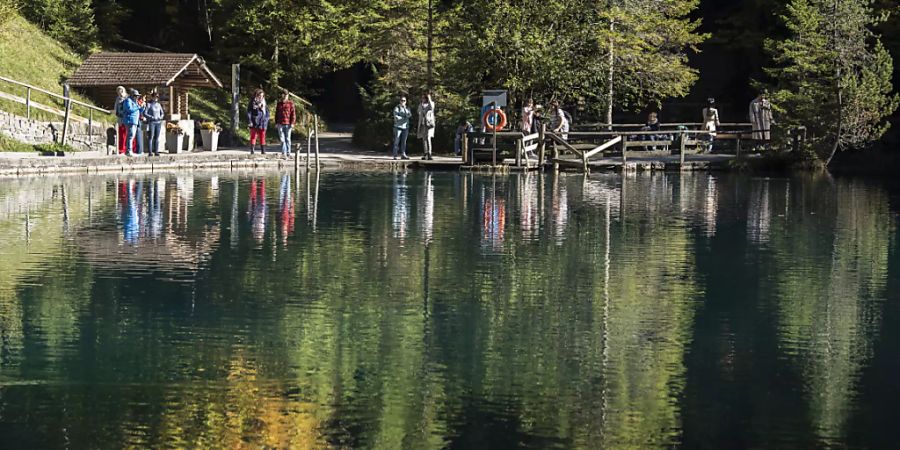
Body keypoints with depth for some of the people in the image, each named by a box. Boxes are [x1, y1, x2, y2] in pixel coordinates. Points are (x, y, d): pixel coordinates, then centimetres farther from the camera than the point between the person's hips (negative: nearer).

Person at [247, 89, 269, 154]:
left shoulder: (264, 103, 13)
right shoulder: (253, 103, -1)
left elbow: (267, 114, 19)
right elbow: (249, 113, -4)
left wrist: (266, 121, 9)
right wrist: (250, 121, -12)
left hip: (263, 124, 4)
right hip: (254, 124, -4)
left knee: (262, 137, 5)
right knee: (253, 137, -3)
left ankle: (263, 151, 10)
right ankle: (252, 151, -1)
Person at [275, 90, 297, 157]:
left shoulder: (290, 103, 2)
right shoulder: (279, 103, 12)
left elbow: (293, 113, -1)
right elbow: (276, 113, 17)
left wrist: (292, 123, -8)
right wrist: (276, 122, 11)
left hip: (288, 124, -3)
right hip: (280, 123, 3)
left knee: (288, 139, 4)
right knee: (282, 139, 0)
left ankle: (288, 153, 10)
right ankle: (283, 152, 3)